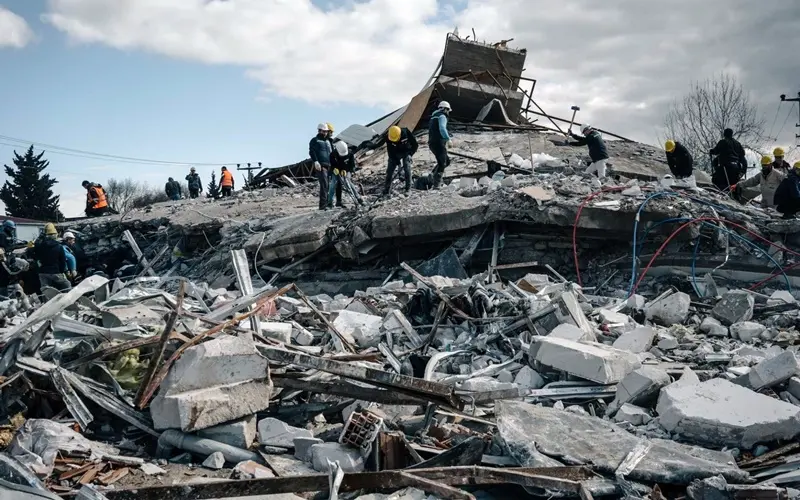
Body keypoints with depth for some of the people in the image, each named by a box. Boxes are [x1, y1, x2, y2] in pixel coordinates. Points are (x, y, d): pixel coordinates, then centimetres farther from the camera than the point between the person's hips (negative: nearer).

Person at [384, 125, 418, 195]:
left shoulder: (406, 132, -29)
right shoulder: (388, 137, -25)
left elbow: (415, 145, -16)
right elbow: (390, 151, -16)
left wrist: (409, 155, -22)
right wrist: (397, 161, -21)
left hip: (406, 152, -2)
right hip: (395, 154, 2)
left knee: (407, 169, -16)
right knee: (389, 170, -5)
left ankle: (408, 189, -8)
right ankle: (386, 189, 4)